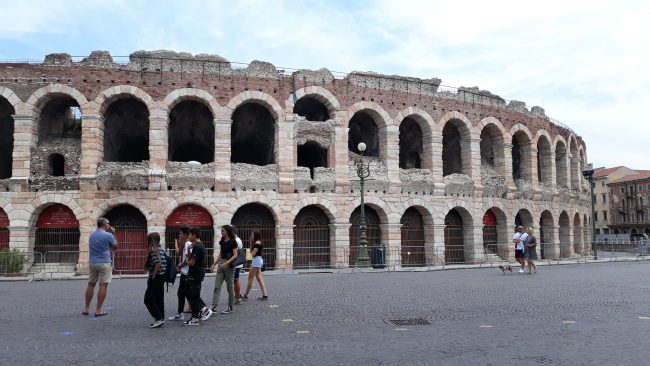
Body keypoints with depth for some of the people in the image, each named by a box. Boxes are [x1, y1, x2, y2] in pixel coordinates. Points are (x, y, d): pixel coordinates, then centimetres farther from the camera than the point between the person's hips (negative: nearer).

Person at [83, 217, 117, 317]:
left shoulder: (91, 235, 10)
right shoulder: (108, 235, -10)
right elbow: (115, 247, 2)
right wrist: (113, 234, 6)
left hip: (92, 263, 6)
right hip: (104, 263, -6)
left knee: (91, 284, 14)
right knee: (103, 285, -2)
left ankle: (86, 309, 17)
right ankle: (98, 310, -2)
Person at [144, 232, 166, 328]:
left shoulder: (154, 250, -16)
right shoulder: (160, 249, 12)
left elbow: (158, 263, -27)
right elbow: (163, 262, 17)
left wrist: (153, 276, -17)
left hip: (156, 278, -9)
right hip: (161, 277, 9)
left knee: (148, 299, -4)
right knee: (159, 299, 12)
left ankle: (159, 318, -5)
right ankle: (161, 319, 16)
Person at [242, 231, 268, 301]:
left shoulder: (257, 242, -11)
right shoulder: (256, 243, 19)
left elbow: (253, 254, -15)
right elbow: (251, 252, 15)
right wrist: (251, 243, 12)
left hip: (256, 260, -10)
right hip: (258, 261, 10)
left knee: (250, 278, -5)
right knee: (259, 278, 7)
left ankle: (245, 296, 0)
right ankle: (265, 295, 3)